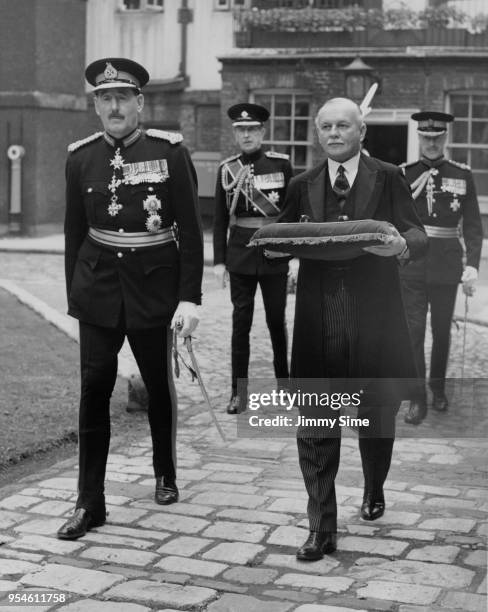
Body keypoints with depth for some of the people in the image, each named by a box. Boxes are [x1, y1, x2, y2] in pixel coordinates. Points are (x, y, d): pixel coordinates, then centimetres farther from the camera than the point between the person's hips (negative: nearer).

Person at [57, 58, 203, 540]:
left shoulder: (170, 152, -7)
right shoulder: (81, 158, 2)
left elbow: (190, 230, -7)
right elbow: (75, 232, 8)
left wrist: (189, 298, -11)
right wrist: (74, 296, 8)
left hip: (154, 286, -1)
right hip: (98, 289, 2)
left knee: (159, 384, 12)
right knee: (94, 389, -3)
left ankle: (165, 474, 36)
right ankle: (89, 503, 4)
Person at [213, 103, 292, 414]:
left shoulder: (281, 164, -2)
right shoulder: (227, 169, 3)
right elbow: (221, 219, 6)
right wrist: (219, 260, 1)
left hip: (275, 254, -1)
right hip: (240, 255, 1)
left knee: (277, 321, 9)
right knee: (241, 323, 4)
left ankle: (284, 380, 28)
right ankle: (239, 391, 11)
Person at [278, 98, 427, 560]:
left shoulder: (388, 179, 4)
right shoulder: (303, 186, 11)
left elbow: (417, 234, -3)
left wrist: (402, 246, -26)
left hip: (373, 320, -1)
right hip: (318, 322, 1)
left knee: (377, 415, 14)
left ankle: (373, 491, 43)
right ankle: (321, 529, 5)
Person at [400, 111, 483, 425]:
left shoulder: (463, 175, 2)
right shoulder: (404, 173, 2)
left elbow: (473, 225, 1)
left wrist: (472, 264, -9)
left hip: (447, 264, 0)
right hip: (411, 264, 0)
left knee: (442, 330, 11)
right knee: (413, 330, -2)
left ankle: (438, 387, 31)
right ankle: (418, 398, 4)